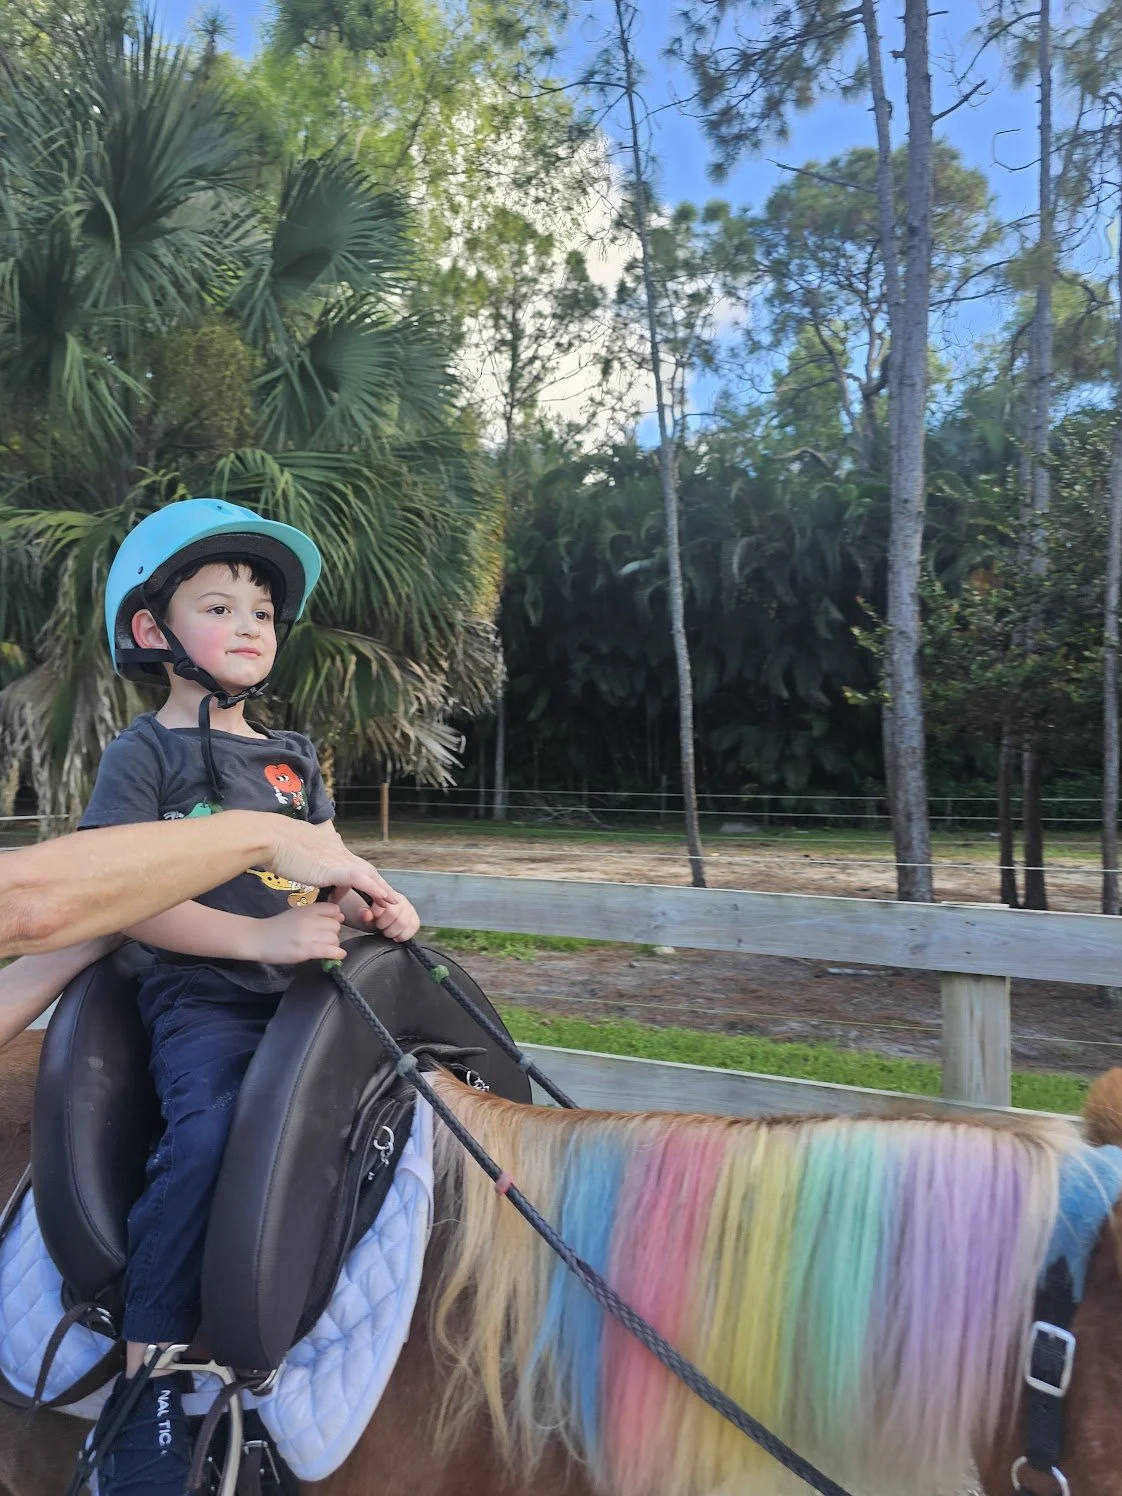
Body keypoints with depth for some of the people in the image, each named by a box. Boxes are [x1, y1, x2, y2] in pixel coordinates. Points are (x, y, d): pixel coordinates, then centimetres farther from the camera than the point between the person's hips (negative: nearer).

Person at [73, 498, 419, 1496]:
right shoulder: (144, 752, 0)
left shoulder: (291, 758, 19)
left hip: (302, 987, 6)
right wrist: (260, 936, -22)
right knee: (208, 1134, -28)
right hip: (203, 1000, -6)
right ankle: (145, 1388, -17)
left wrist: (379, 908, -5)